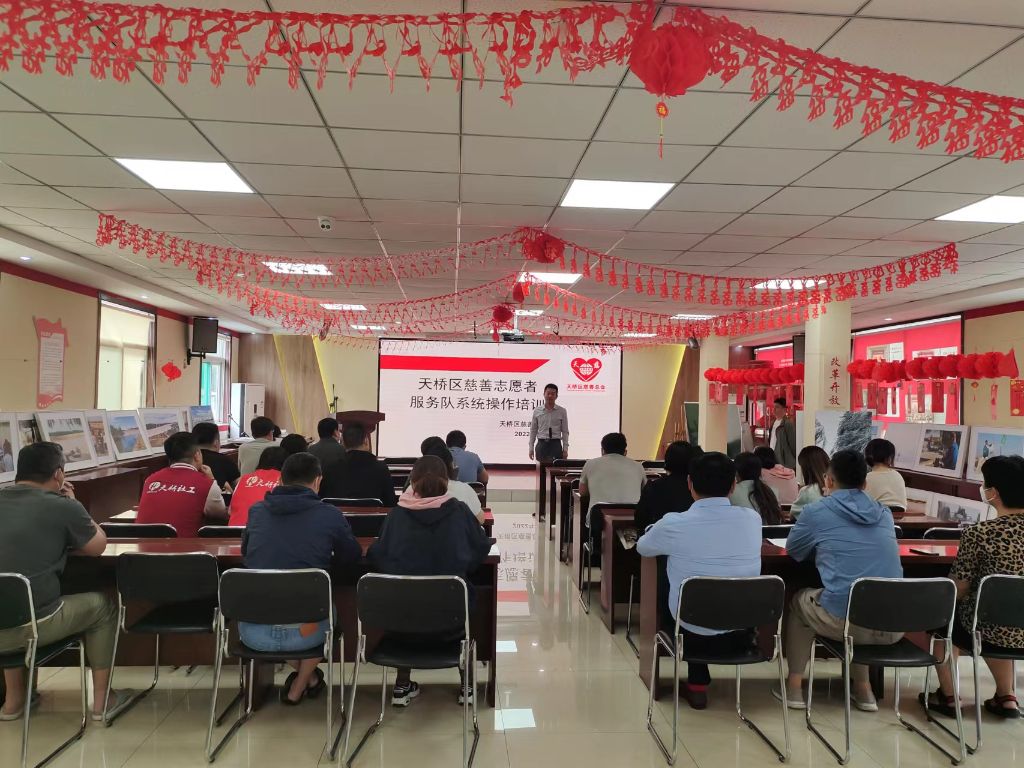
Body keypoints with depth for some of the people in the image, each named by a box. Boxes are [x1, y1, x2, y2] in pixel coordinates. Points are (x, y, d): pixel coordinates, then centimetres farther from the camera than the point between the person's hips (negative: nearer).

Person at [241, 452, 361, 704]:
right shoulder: (330, 515, -3)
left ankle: (307, 677, 42)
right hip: (303, 631, -2)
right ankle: (298, 688, 40)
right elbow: (353, 556, 15)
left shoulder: (257, 510, 5)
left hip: (253, 633, 2)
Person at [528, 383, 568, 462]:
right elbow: (533, 431, 8)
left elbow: (565, 432, 3)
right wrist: (531, 448, 4)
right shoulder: (537, 411, 4)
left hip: (556, 445, -1)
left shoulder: (562, 411, 1)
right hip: (541, 444, 1)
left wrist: (565, 449, -3)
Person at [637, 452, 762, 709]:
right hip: (743, 634, 2)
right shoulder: (752, 519, -10)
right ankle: (698, 682, 41)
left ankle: (697, 686, 35)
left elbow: (642, 548, 4)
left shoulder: (673, 524, -18)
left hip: (694, 635, -2)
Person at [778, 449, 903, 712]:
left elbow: (793, 551, 17)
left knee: (799, 601, 28)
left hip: (845, 620, -4)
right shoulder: (884, 513, 14)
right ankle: (863, 689, 36)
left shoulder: (816, 511, 1)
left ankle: (795, 686, 28)